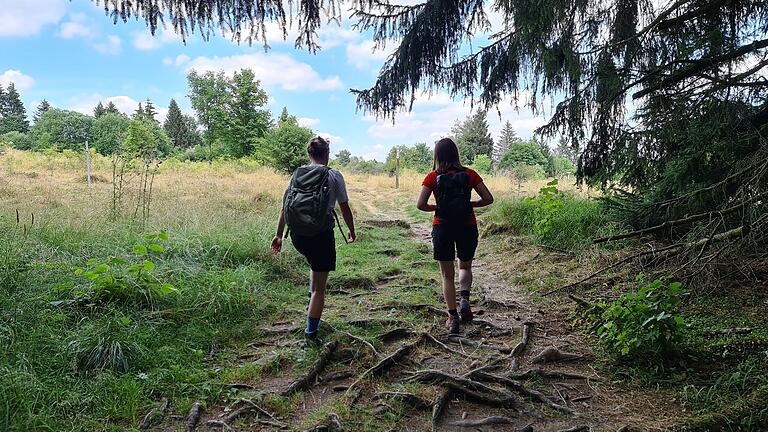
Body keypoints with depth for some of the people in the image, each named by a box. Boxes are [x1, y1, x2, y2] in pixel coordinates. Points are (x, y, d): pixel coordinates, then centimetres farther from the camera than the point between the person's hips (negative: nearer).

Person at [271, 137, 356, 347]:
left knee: (315, 263, 37)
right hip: (321, 234, -4)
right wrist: (352, 232, 18)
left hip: (297, 235, 4)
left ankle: (312, 299, 33)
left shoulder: (297, 174, 9)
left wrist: (279, 235, 17)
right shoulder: (334, 176, -1)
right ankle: (311, 334, 9)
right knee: (320, 287, 6)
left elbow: (285, 207, 10)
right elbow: (345, 208, 3)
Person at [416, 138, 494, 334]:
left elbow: (420, 204, -12)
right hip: (467, 227, 1)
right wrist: (470, 204, 11)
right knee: (465, 267, 23)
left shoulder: (433, 177, -6)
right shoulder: (469, 174, -3)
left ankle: (453, 318, 9)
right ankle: (465, 299, -2)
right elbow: (488, 199, -4)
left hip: (442, 227, -1)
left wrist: (436, 207, 6)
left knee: (447, 274, 11)